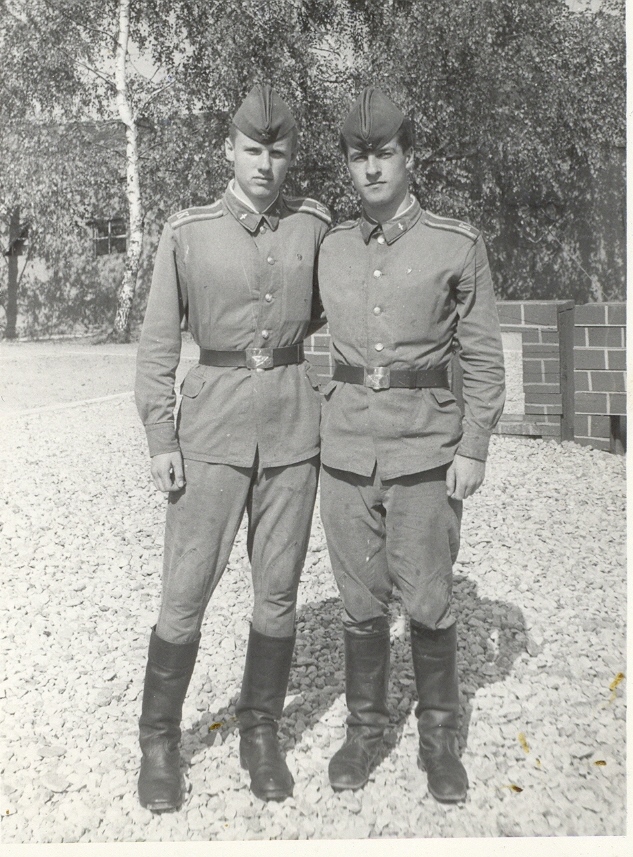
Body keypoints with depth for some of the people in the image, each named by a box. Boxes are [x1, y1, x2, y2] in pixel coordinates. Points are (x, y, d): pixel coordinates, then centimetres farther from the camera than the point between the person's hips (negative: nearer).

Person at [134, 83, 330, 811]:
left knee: (277, 592, 7)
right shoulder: (186, 233, -1)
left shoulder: (312, 224, 4)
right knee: (186, 594, 0)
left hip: (293, 425, 2)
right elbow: (159, 340, 0)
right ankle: (159, 742, 20)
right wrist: (160, 440, -6)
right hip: (214, 428, -2)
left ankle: (261, 733, 26)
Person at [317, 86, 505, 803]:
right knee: (360, 601, 11)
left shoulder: (457, 245, -2)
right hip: (346, 446, 3)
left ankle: (439, 738, 25)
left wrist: (474, 449, -6)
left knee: (428, 602, 4)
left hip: (426, 448, -2)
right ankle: (365, 728, 29)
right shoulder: (329, 247, 7)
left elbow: (483, 357, -1)